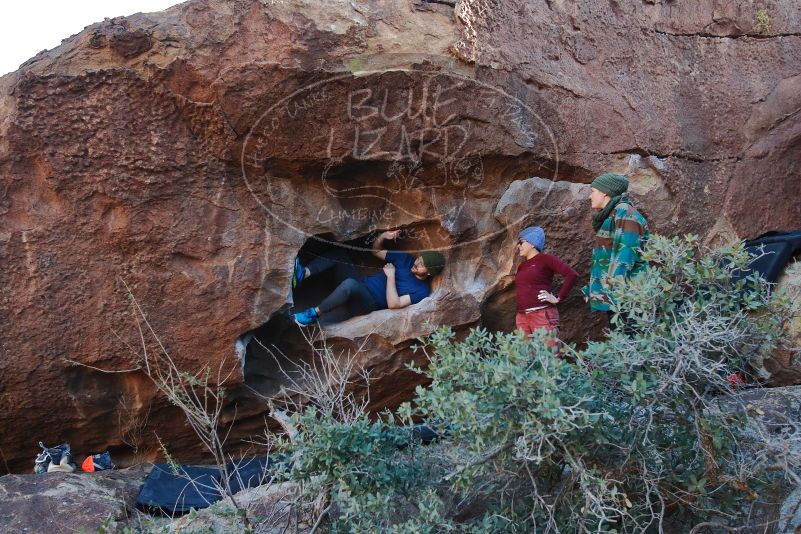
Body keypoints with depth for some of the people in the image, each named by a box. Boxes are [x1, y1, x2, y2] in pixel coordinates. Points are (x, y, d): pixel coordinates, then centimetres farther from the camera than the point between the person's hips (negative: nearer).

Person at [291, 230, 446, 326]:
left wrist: (391, 276, -18)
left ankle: (314, 314, -25)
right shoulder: (406, 259, 8)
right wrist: (383, 236, -5)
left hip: (367, 305, -8)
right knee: (338, 253, -8)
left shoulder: (421, 291, -12)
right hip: (361, 284, 8)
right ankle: (303, 274, -24)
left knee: (350, 284, -41)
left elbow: (393, 304, -24)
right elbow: (376, 251, 15)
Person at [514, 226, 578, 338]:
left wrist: (558, 298, -10)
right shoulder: (522, 266, 18)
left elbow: (572, 275, -10)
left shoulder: (545, 259, -1)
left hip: (543, 315, -7)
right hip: (521, 317, 7)